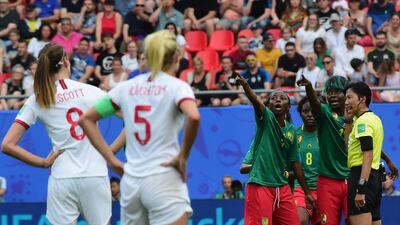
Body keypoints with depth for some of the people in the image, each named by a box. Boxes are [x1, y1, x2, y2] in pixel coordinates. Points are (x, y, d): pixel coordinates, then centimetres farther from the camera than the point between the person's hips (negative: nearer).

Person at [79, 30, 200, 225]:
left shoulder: (128, 87, 11)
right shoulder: (176, 86, -4)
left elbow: (86, 119, 13)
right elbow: (193, 117, -25)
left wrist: (112, 160, 10)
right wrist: (183, 157, -12)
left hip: (130, 182, 5)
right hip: (164, 180, -5)